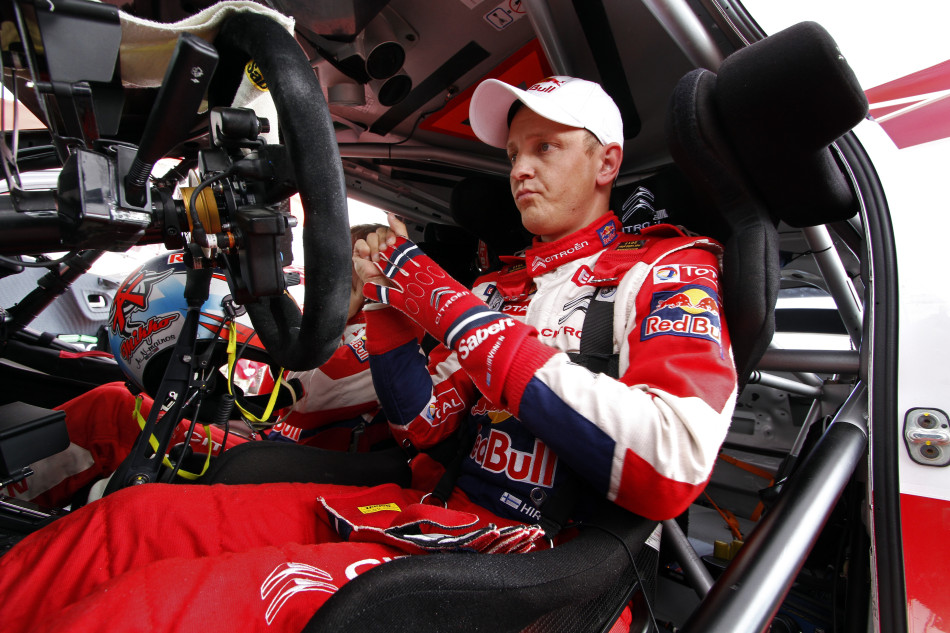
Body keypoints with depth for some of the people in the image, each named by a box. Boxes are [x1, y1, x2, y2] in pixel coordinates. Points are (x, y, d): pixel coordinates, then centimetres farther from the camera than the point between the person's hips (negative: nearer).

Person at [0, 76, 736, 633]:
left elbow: (674, 468, -22)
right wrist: (390, 300, -1)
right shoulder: (504, 287, 16)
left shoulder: (667, 272, -3)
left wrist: (461, 316, -19)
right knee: (131, 519, -1)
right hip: (431, 511, 7)